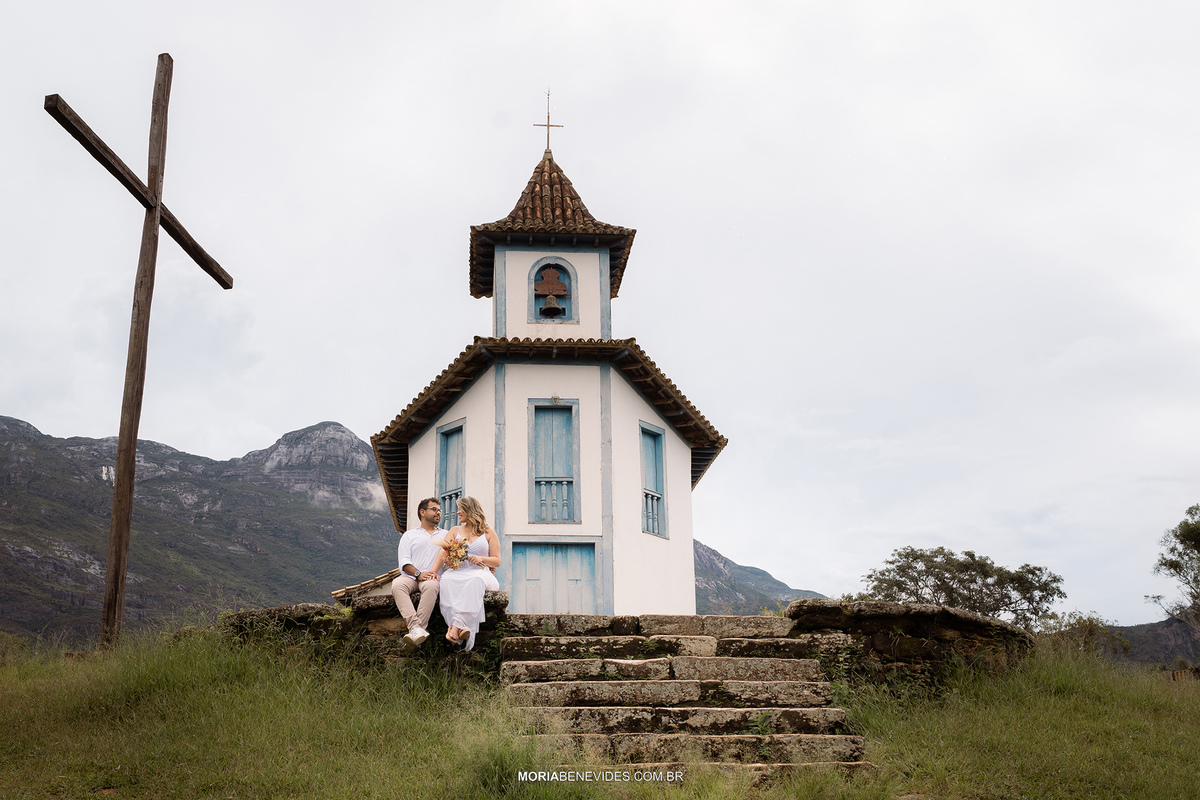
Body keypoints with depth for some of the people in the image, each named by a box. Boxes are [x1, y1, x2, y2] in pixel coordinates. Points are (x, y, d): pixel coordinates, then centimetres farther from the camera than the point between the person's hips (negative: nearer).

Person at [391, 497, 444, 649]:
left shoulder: (445, 535, 24)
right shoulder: (409, 535, 21)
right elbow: (404, 562, 8)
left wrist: (436, 572, -11)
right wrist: (418, 574, -12)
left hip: (432, 578, -1)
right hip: (411, 576, 1)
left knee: (431, 586, -38)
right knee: (397, 584, -34)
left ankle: (419, 628, -44)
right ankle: (415, 628, -46)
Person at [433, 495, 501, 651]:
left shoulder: (488, 532, 17)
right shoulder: (455, 531, 24)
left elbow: (497, 561, 12)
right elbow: (443, 554, 8)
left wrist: (480, 559, -10)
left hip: (480, 572, -2)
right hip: (458, 571, 2)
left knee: (475, 580, -40)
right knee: (447, 579, -36)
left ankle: (456, 625, -47)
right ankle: (462, 626, -47)